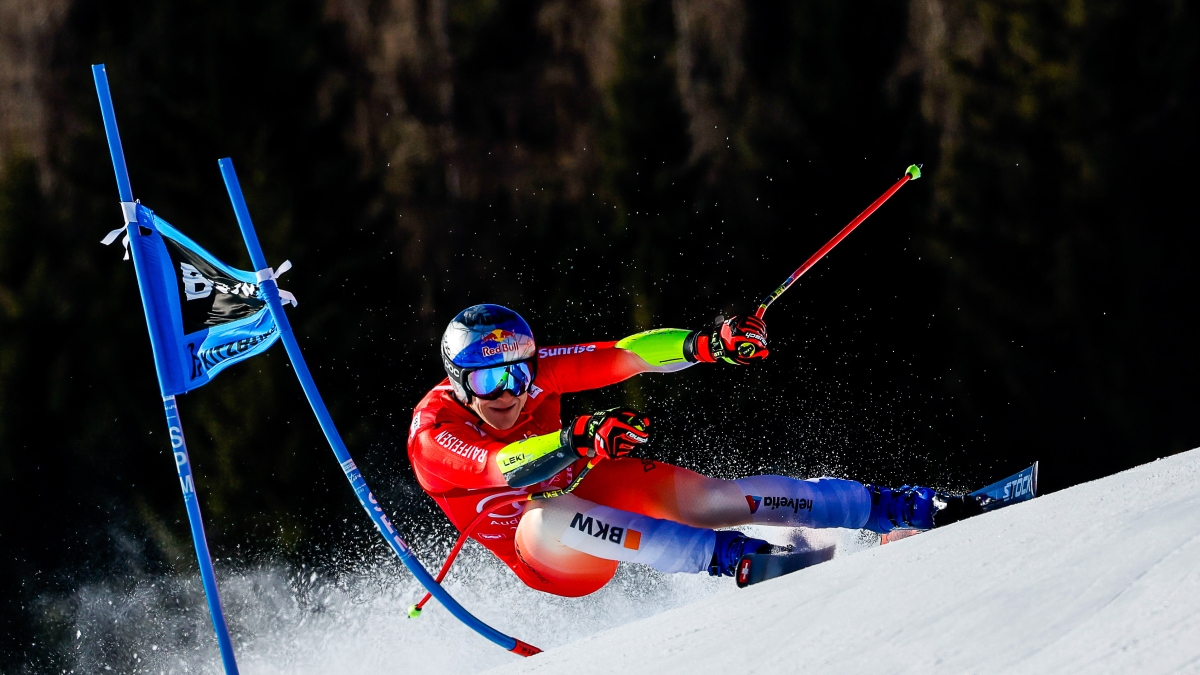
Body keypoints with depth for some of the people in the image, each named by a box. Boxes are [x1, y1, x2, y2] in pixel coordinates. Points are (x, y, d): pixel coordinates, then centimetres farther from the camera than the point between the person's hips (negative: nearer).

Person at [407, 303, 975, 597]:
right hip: (552, 564, -4)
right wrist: (577, 440, -59)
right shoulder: (433, 434, -24)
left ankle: (906, 509, -15)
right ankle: (728, 557, -44)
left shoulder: (533, 370, -13)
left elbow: (623, 356, -18)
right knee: (552, 512, -38)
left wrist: (708, 344, -34)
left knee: (705, 498, -20)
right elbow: (506, 468, -42)